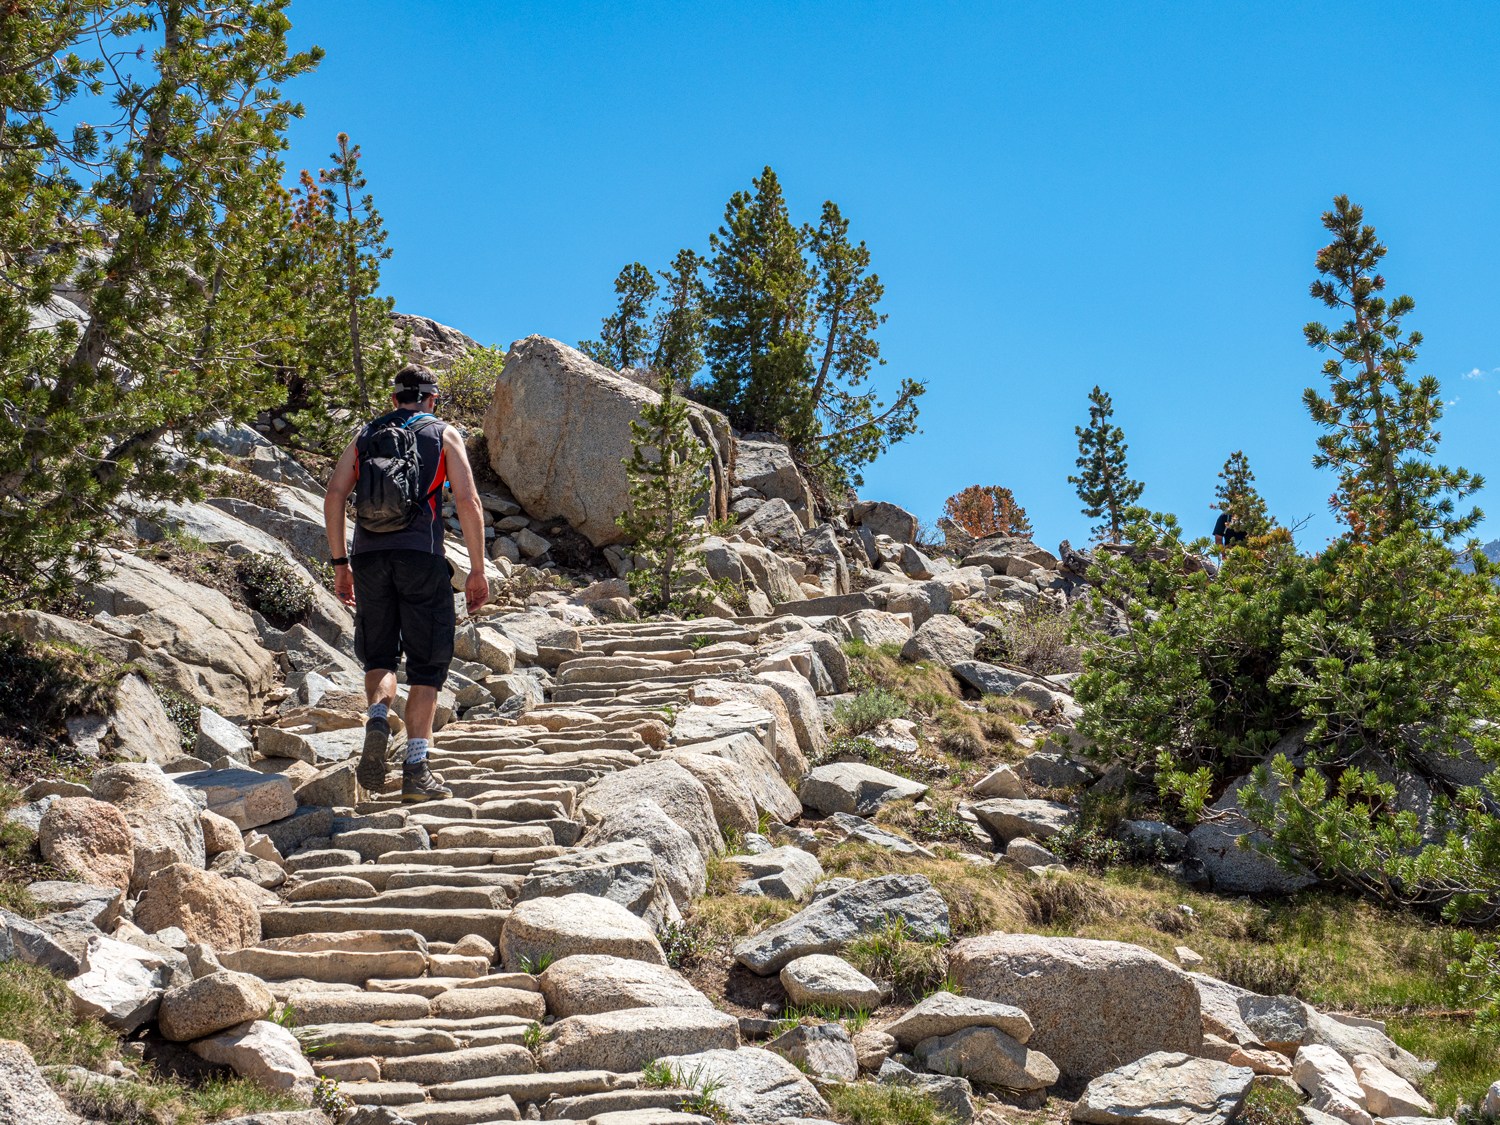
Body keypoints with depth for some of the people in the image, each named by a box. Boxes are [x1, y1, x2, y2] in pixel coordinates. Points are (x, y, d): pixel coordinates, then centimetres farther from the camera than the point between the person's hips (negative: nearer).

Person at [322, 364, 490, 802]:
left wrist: (340, 563, 11)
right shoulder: (444, 435, 10)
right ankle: (416, 770, -1)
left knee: (379, 656, 18)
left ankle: (378, 718, -12)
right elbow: (468, 502, -2)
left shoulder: (365, 435, 17)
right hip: (421, 557, -3)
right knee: (426, 665, 5)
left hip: (369, 557, 3)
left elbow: (334, 496, 6)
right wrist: (478, 570, 1)